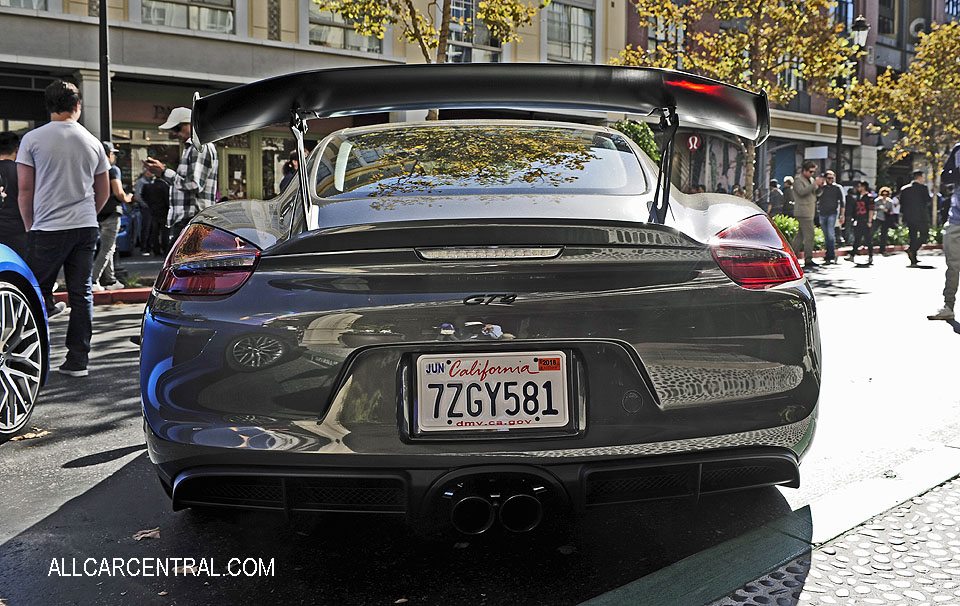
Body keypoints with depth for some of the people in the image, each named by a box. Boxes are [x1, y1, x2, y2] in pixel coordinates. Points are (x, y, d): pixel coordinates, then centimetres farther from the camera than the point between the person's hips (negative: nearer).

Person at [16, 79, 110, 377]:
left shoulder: (32, 139, -1)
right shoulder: (92, 142, 9)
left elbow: (25, 190, -1)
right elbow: (104, 192, 15)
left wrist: (30, 227, 10)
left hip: (48, 228, -4)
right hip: (86, 229, 4)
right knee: (81, 294, 5)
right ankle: (78, 360, 7)